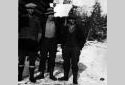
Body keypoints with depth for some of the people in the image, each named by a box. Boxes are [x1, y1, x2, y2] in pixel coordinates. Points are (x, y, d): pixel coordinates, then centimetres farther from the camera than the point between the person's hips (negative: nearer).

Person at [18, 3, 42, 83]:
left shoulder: (36, 19, 8)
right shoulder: (22, 18, 7)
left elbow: (40, 32, 10)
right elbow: (18, 30, 8)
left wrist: (37, 41, 2)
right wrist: (19, 39, 1)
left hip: (33, 42, 0)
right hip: (23, 41, 0)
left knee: (32, 60, 4)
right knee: (21, 59, 5)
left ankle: (32, 76, 14)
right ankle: (20, 75, 17)